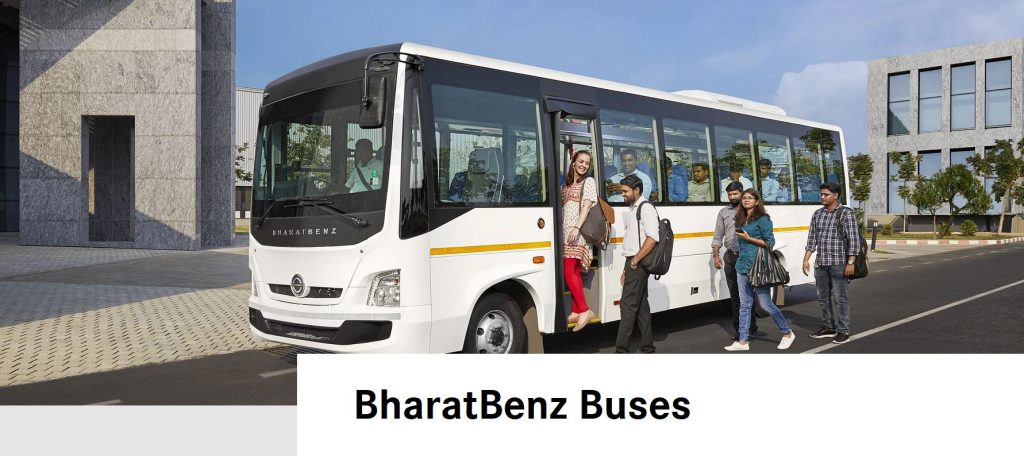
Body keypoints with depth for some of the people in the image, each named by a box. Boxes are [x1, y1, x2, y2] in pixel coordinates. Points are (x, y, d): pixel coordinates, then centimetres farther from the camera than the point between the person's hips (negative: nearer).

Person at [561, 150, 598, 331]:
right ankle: (576, 312, 6)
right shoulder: (566, 185, 22)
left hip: (578, 233, -6)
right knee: (574, 272, 5)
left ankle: (584, 310, -13)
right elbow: (561, 208, 18)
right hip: (565, 232, 6)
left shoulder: (589, 181, 3)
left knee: (569, 271, -15)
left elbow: (587, 205, -9)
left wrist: (577, 227, -21)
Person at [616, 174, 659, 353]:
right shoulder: (633, 209, 19)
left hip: (638, 264, -10)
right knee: (641, 306, 11)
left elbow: (652, 237, -21)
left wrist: (636, 260, -19)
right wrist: (626, 269, 20)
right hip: (633, 264, 10)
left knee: (628, 306, -11)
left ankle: (621, 349, -11)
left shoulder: (645, 208, -9)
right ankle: (647, 347, 17)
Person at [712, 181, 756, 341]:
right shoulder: (724, 212, 13)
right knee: (735, 295, 7)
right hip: (730, 257, 3)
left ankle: (751, 325, 9)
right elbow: (718, 236, 13)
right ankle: (738, 329, 14)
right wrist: (716, 255, 3)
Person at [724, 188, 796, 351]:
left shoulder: (762, 219, -7)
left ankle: (787, 333, 18)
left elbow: (770, 242, -10)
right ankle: (743, 341, 11)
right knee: (744, 305, 7)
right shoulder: (741, 219, 15)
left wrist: (749, 238, -14)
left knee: (766, 304, -1)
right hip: (742, 266, 7)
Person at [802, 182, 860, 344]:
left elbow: (854, 239, -9)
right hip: (820, 263, 6)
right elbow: (812, 238, 14)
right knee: (823, 297, 12)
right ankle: (828, 328, 24)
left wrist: (851, 262, -15)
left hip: (838, 263, -6)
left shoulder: (846, 213, -5)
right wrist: (806, 259, 7)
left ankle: (843, 331, 3)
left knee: (839, 298, -4)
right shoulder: (817, 214, 12)